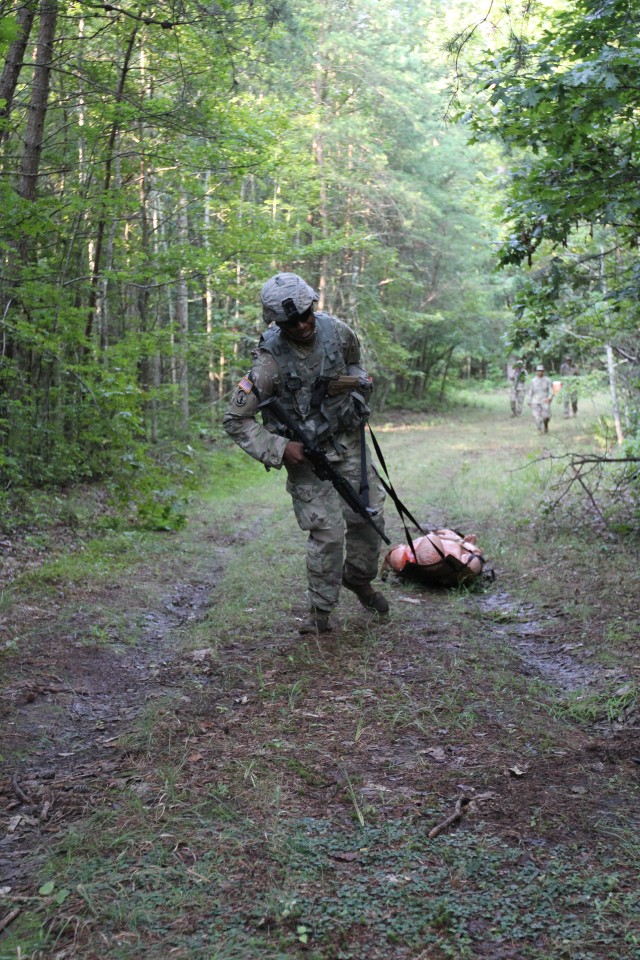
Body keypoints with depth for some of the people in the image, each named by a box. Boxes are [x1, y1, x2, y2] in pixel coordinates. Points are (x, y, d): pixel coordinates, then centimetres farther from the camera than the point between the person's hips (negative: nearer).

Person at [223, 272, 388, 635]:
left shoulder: (335, 329, -9)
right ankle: (321, 611, 8)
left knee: (369, 517, 11)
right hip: (306, 453, -5)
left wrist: (359, 380, 2)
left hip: (348, 439, 5)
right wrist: (278, 450, -24)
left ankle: (359, 579, 37)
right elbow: (236, 419, -18)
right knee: (328, 532, -10)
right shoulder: (271, 362, -24)